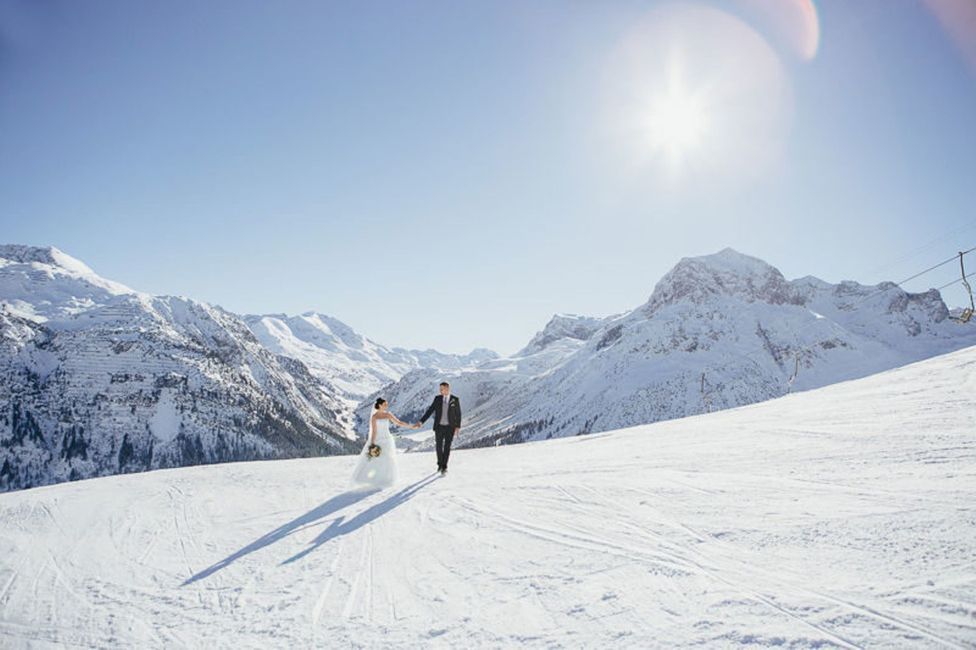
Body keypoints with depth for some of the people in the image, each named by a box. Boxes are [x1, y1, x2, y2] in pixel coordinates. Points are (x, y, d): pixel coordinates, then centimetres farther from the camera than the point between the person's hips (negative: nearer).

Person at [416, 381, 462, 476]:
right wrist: (421, 421, -14)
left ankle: (444, 467, 4)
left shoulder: (455, 399, -6)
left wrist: (458, 427, -8)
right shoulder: (437, 398, -2)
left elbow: (458, 414, 0)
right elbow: (430, 411, -4)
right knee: (439, 447, 8)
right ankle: (440, 463, 32)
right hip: (439, 427, 2)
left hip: (450, 427, -2)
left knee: (447, 447, -6)